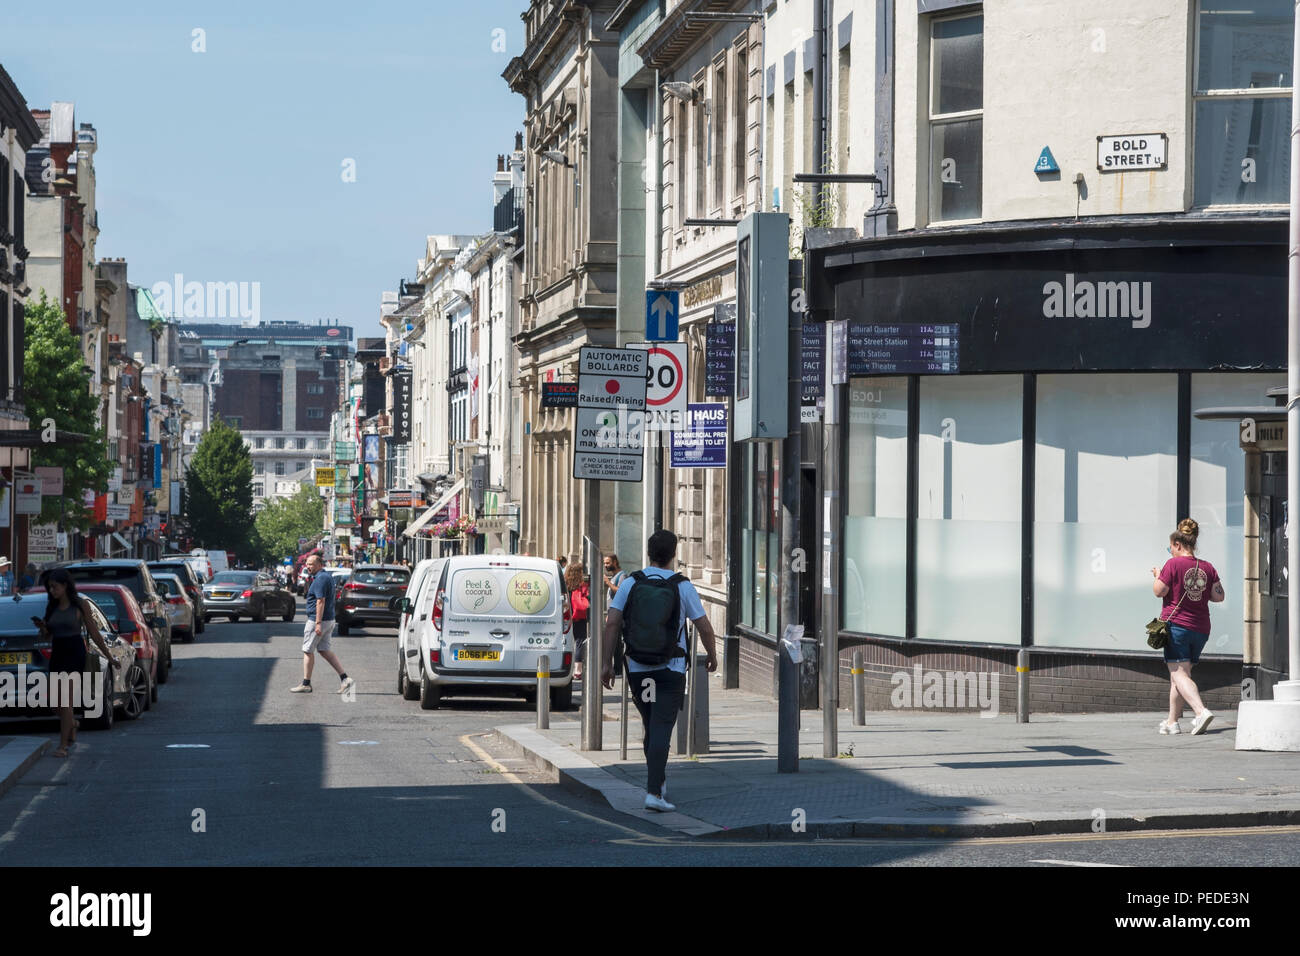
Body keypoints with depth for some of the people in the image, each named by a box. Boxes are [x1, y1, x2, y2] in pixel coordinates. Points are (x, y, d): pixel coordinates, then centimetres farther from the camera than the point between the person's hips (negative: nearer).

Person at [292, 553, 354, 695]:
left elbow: (320, 601, -24)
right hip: (329, 620, 10)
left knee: (308, 651, 2)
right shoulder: (328, 576, 13)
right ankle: (345, 678, 3)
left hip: (317, 620, -10)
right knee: (324, 650, 11)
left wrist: (318, 623, -25)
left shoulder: (320, 579, -18)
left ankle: (306, 684, 9)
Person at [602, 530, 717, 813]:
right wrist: (712, 656, 15)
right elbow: (705, 628, -3)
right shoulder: (683, 586, -5)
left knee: (652, 728, 18)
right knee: (661, 731, -6)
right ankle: (654, 792, -17)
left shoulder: (630, 583, -1)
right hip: (670, 671, -3)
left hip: (637, 670, 3)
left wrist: (607, 663, -2)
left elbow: (612, 623, -7)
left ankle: (658, 784, 27)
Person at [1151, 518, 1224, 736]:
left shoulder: (1173, 564, -7)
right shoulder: (1207, 567, 9)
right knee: (1179, 675, 15)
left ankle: (1201, 711, -30)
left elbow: (1159, 591, -10)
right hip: (1200, 629, 6)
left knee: (1179, 675, -10)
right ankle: (1172, 722, 17)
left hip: (1176, 624, -6)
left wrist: (1157, 576, 10)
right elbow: (1219, 596, 7)